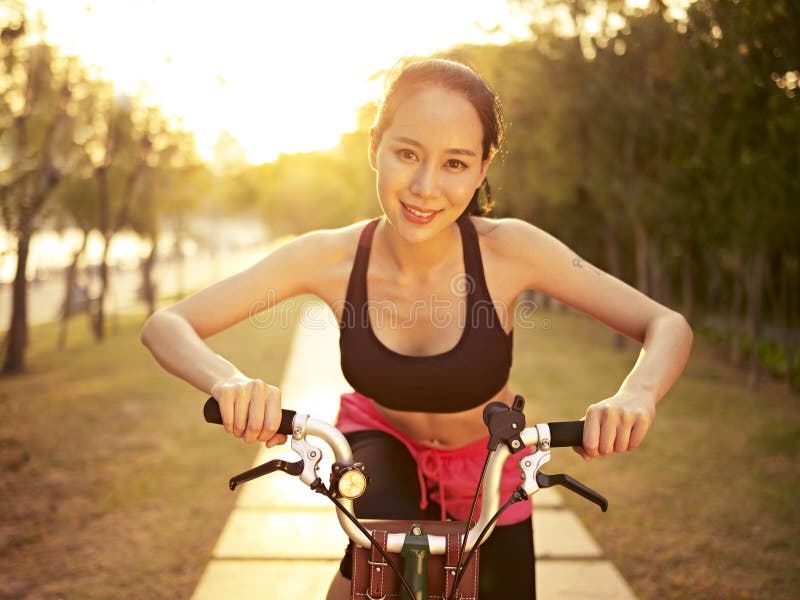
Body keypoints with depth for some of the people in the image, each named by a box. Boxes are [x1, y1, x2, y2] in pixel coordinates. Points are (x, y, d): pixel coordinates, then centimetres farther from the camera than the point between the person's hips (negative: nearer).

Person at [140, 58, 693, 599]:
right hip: (381, 442, -1)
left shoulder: (507, 249, -28)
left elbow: (669, 327, -23)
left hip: (485, 467, 1)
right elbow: (165, 326, -24)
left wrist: (635, 395, -46)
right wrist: (229, 380, -46)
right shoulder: (330, 258, -25)